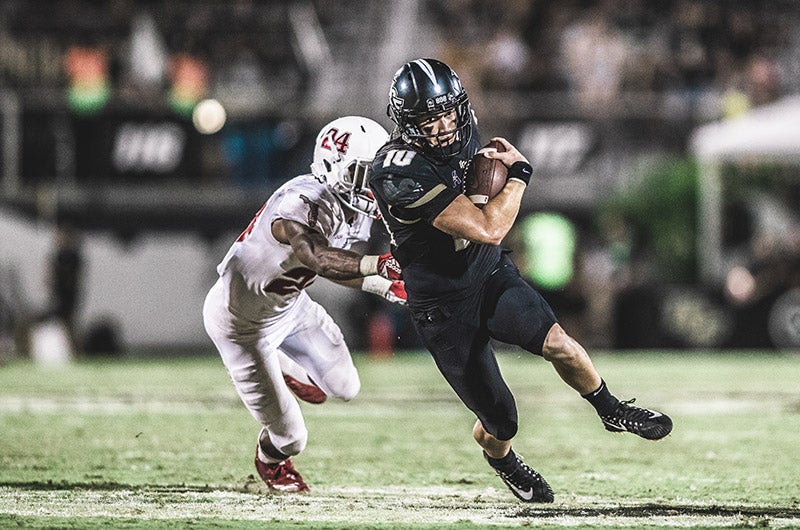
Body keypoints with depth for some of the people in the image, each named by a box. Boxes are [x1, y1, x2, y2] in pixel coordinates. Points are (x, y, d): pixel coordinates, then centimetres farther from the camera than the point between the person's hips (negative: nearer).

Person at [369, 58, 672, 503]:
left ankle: (611, 409, 7)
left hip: (491, 273, 5)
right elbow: (489, 229, -32)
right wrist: (519, 173, -19)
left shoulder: (463, 136, -4)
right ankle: (500, 458, 39)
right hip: (444, 305, -5)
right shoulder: (402, 173, -30)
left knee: (557, 343, -21)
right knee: (501, 423, 2)